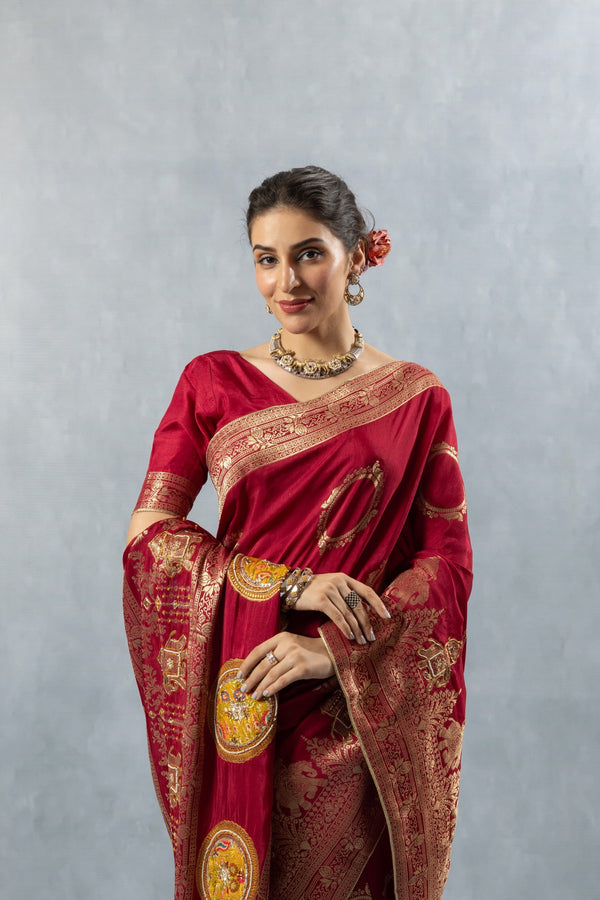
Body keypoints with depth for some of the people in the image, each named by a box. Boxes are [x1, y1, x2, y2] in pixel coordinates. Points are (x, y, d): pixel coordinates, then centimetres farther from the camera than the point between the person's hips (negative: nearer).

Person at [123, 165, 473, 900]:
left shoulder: (414, 398, 0)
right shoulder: (213, 382, 2)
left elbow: (448, 561, -2)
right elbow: (149, 531, -2)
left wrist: (335, 648, -15)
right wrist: (289, 585, -14)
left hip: (363, 715, 0)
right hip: (240, 707, 1)